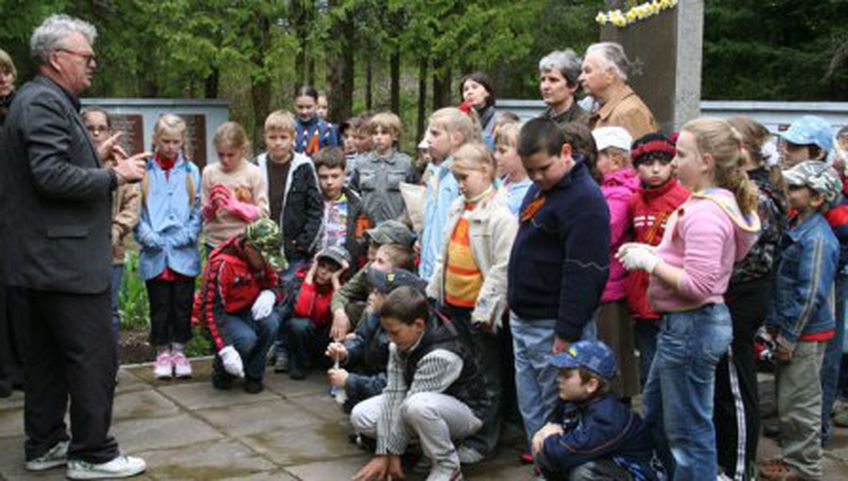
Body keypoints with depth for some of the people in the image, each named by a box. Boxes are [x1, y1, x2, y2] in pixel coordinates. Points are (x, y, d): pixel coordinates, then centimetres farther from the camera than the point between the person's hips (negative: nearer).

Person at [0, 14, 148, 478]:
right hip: (66, 259, -11)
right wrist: (114, 176, -17)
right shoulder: (44, 102, -15)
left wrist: (94, 157, 13)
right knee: (94, 357, -4)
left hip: (46, 259, 11)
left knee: (48, 354, 16)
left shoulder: (47, 100, 17)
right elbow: (51, 175, -24)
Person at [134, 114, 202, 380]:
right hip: (155, 254, -1)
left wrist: (186, 236, -9)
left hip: (184, 253, 1)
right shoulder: (144, 171, 2)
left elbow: (197, 210, 4)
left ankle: (179, 350, 19)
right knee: (159, 305, 6)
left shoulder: (190, 171, 6)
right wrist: (148, 236, -12)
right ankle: (162, 353, 18)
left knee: (183, 304, 6)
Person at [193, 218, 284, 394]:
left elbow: (276, 285, 6)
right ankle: (222, 371, -1)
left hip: (247, 311, 5)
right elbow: (211, 309, -27)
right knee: (246, 339, -35)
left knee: (271, 321, -28)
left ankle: (253, 376, -7)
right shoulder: (222, 264, -26)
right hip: (219, 315, -5)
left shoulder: (264, 260, -6)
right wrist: (226, 351, -35)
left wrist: (270, 294, -23)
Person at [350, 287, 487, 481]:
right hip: (426, 403, 8)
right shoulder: (399, 344, -11)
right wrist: (384, 452, -21)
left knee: (418, 406, -41)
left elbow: (409, 408, -30)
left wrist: (392, 452, -23)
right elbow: (394, 393, -17)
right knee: (361, 416, -8)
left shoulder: (440, 356, -34)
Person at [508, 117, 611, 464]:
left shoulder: (584, 200, -19)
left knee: (554, 409, 1)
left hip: (551, 327, -9)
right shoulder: (540, 188, 11)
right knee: (529, 407, 16)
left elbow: (583, 275, -23)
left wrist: (567, 334, -22)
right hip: (523, 319, 9)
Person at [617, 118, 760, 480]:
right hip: (684, 324, 11)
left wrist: (649, 261, -18)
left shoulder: (705, 213, -23)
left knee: (689, 431, 2)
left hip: (691, 326, -11)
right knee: (655, 410, 25)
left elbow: (698, 285, -27)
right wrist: (651, 252, 4)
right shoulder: (716, 202, 8)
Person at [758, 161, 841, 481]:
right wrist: (776, 327, 15)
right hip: (789, 330, 9)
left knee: (799, 404, 1)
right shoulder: (796, 229, 9)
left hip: (805, 335, -9)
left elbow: (810, 295, -21)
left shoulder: (817, 238, -20)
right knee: (787, 399, 19)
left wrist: (789, 337, -18)